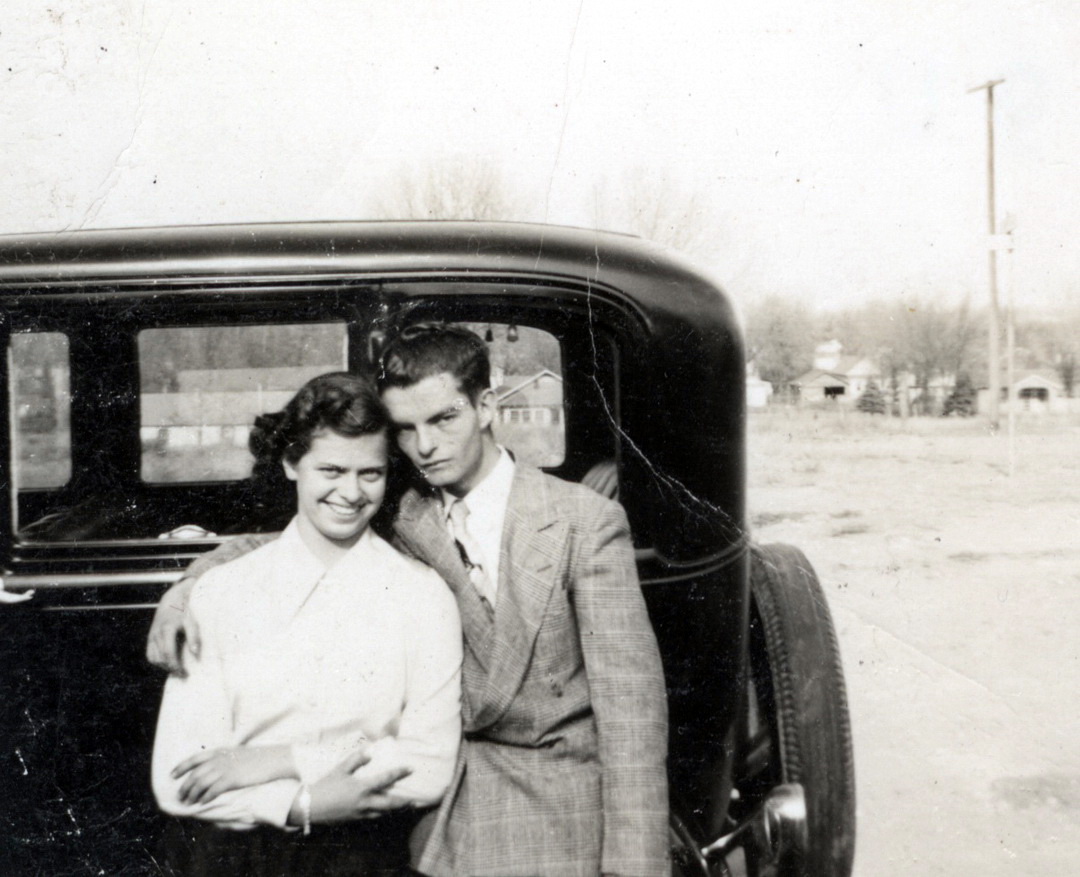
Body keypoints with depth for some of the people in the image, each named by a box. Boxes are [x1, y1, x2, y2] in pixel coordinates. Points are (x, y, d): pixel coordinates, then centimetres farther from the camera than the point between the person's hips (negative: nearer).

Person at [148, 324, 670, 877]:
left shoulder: (586, 521, -9)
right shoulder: (401, 522, 0)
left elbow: (629, 698, -11)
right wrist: (186, 589, -9)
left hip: (562, 830, -2)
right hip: (446, 827, 3)